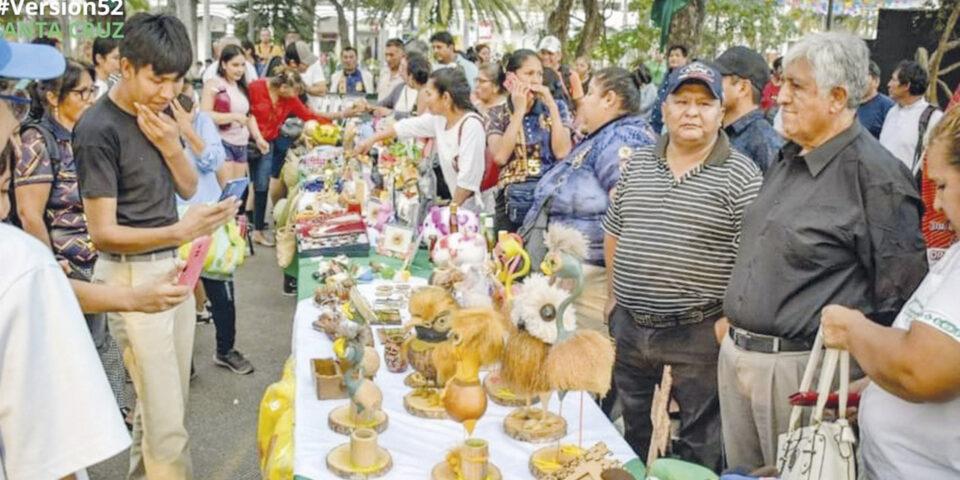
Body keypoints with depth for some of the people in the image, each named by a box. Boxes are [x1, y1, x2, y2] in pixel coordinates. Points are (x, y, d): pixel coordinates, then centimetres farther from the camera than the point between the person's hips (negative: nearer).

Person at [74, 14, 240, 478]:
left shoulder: (157, 114, 6)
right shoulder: (97, 129, -17)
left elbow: (188, 187, 11)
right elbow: (103, 233, -17)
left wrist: (169, 145, -9)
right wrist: (180, 231, -33)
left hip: (173, 265, 7)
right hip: (132, 276, -7)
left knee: (167, 402, 16)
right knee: (166, 420, -4)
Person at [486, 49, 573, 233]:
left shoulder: (556, 107, 5)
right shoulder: (498, 114, 3)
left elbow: (562, 153, -9)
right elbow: (500, 156, -13)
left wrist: (551, 107, -9)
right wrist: (519, 111, -10)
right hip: (512, 201, 0)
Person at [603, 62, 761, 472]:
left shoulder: (741, 176, -8)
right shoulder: (637, 164, 7)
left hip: (698, 332, -5)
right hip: (629, 326, 5)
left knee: (700, 442, 11)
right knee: (630, 430, 21)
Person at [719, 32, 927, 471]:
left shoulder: (875, 175, -15)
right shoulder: (787, 158, 10)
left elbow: (899, 293, -14)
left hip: (800, 366, -8)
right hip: (736, 353, 8)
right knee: (741, 473, 21)